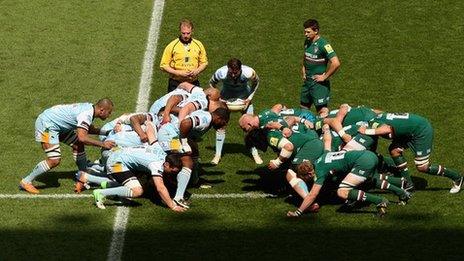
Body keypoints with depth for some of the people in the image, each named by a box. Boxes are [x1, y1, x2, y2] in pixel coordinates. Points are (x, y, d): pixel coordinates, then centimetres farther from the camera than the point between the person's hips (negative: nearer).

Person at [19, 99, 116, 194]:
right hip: (46, 124, -10)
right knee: (54, 160, -15)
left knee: (78, 146, 9)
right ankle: (26, 182, -4)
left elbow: (89, 129, 18)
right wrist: (102, 144, -29)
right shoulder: (86, 114, -26)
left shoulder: (89, 107, 3)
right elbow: (82, 138, -35)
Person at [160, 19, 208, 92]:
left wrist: (197, 71, -6)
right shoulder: (172, 46, -4)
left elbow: (204, 63, 15)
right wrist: (179, 73, -14)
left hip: (193, 84, 2)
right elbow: (163, 66, -3)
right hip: (176, 85, -2)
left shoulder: (198, 45, 5)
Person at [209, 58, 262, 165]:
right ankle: (217, 154, 3)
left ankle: (255, 153, 11)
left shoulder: (249, 73, -32)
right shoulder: (221, 73, -33)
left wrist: (250, 98, -14)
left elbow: (256, 82, -8)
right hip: (226, 98, 0)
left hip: (244, 98, 0)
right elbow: (212, 83, -10)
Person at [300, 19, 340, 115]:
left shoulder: (323, 45, -18)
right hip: (307, 81, 8)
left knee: (322, 111, -8)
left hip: (319, 83, -8)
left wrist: (325, 77, -18)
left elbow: (336, 63, -26)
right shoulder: (307, 42, 6)